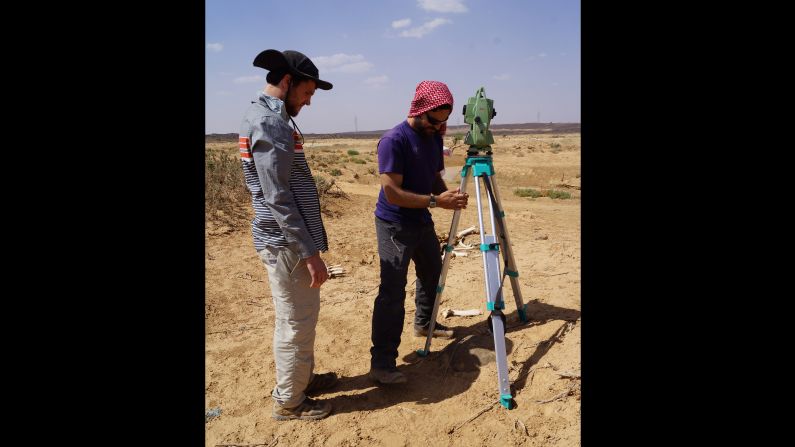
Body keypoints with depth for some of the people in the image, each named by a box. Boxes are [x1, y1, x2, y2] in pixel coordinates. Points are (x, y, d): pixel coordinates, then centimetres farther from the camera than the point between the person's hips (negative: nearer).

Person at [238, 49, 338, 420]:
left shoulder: (265, 116, 13)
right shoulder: (269, 122, -18)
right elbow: (278, 198, -23)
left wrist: (309, 243, 21)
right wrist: (309, 251, -21)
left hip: (286, 240, 10)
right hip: (286, 243, -10)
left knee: (301, 317, 20)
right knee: (296, 322, 2)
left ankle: (302, 378, 36)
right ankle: (289, 401, 17)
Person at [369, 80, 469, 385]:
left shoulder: (434, 137, 4)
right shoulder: (394, 140, -21)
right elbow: (392, 193, -25)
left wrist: (448, 195, -9)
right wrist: (436, 201, -27)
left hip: (422, 221, 9)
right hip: (395, 225, -8)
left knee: (432, 272, 23)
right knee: (393, 291, -12)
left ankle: (424, 324, 46)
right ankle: (381, 363, -5)